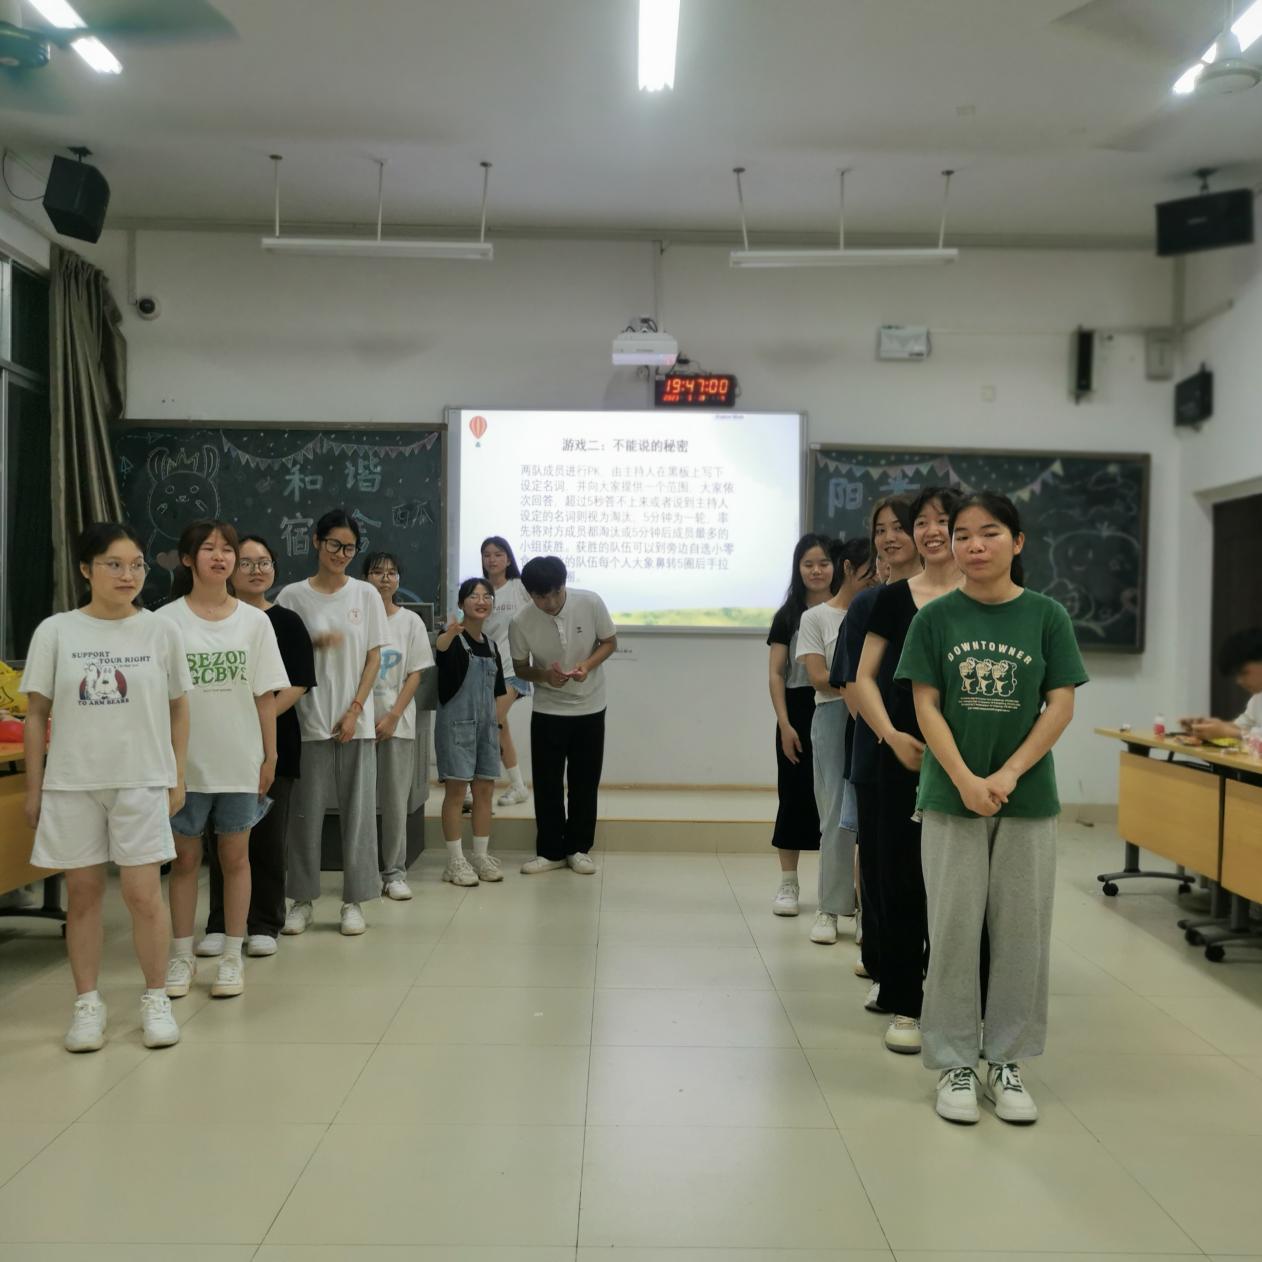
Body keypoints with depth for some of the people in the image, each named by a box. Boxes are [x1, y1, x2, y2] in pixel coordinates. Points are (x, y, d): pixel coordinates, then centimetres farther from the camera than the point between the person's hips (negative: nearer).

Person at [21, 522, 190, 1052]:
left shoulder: (161, 631, 1)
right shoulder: (55, 632, 0)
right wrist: (33, 787, 2)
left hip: (142, 781, -1)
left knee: (143, 893, 0)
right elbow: (36, 714, 4)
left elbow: (178, 709, 8)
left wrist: (177, 777, 5)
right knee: (82, 893, 8)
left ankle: (156, 999, 15)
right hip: (71, 783, 1)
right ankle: (87, 1003, 21)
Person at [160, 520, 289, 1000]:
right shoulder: (167, 620, -3)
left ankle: (232, 956, 20)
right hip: (185, 761, -1)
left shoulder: (254, 621, 2)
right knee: (185, 859, 9)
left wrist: (270, 755, 2)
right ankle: (181, 957, 21)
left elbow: (265, 695, 4)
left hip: (240, 760, 1)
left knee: (235, 857, 9)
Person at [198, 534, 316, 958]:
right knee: (223, 835, 6)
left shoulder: (287, 622, 3)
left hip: (274, 740, -1)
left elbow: (298, 685, -3)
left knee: (267, 836, 4)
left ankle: (263, 925, 15)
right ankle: (220, 925, 17)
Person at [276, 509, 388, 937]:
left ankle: (353, 900, 13)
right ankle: (303, 899, 16)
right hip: (310, 719, -1)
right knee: (306, 811, 3)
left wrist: (354, 711, -5)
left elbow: (374, 657, 4)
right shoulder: (293, 595, 2)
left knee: (358, 810, 2)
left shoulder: (366, 594, 5)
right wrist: (315, 643, -15)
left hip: (356, 720, 1)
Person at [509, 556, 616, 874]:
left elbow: (609, 642, -3)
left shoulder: (591, 603, -18)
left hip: (589, 707, 0)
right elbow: (520, 668, -4)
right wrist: (545, 675, -25)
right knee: (547, 783, 3)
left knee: (585, 781, 7)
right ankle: (550, 851, 17)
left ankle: (578, 848, 21)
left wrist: (588, 664, -23)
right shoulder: (521, 622, -18)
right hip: (548, 710, 0)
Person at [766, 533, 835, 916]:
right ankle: (788, 883, 14)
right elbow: (775, 674, 2)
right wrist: (784, 724, -7)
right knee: (794, 796, 6)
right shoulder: (787, 615, 5)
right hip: (799, 714, 1)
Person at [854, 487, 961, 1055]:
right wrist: (891, 735, -10)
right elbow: (865, 678, 4)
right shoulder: (894, 598, 4)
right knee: (902, 877, 6)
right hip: (903, 756, 1)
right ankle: (904, 1005, 19)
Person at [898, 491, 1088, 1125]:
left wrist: (1008, 775, -12)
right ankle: (954, 1063, 18)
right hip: (952, 796, -1)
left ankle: (1007, 1061, 24)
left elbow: (1061, 705, -2)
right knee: (953, 929, 5)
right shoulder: (936, 617, -1)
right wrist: (966, 780, -14)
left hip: (1028, 796, 1)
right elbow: (926, 704, -3)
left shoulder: (1046, 616, -1)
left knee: (1022, 930, 8)